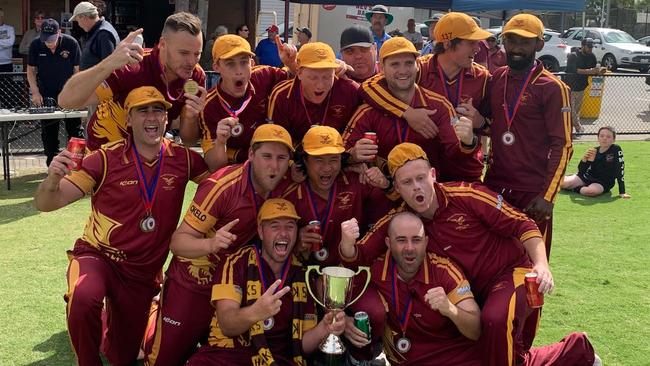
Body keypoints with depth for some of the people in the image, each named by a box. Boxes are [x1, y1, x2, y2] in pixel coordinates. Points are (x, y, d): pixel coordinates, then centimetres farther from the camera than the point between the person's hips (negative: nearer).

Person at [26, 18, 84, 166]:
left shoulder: (71, 43, -13)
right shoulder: (35, 45, -7)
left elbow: (78, 69, -7)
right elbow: (31, 70, 2)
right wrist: (35, 93, -7)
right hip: (47, 95, 2)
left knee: (75, 129, 2)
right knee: (48, 131, 6)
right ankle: (52, 163, 15)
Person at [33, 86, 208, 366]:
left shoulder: (182, 159, -8)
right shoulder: (106, 159, -15)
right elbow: (45, 204, -13)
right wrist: (53, 179, -38)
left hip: (143, 270, 3)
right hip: (96, 255, -3)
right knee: (84, 297, -38)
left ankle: (113, 315, 49)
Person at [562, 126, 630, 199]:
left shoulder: (616, 150, -15)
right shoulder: (594, 151, -4)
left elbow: (620, 171, -16)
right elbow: (581, 172, -5)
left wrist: (622, 192, -21)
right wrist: (584, 159, -25)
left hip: (602, 183, -4)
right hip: (587, 177, 4)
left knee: (591, 191, -38)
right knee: (563, 183, -13)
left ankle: (576, 188, -5)